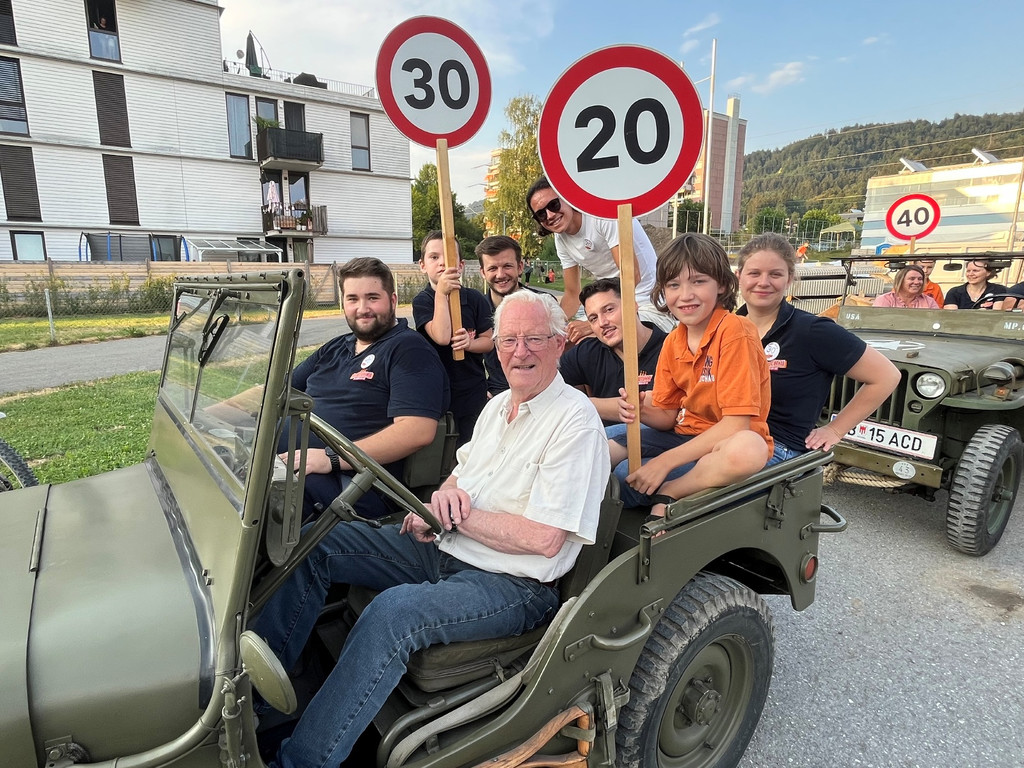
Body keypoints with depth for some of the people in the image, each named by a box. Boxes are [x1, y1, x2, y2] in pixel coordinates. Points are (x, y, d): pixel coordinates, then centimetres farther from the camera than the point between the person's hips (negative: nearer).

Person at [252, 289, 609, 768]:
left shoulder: (575, 420, -16)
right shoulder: (498, 405, 11)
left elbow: (544, 539, -22)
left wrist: (454, 515, -15)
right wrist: (443, 496, -4)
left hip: (512, 584, -8)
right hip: (445, 549, 9)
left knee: (394, 610, -33)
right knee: (316, 545, 1)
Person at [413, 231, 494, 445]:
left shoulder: (474, 298, -1)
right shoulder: (422, 301, -8)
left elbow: (489, 341, 3)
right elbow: (442, 337, -24)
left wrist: (470, 343, -19)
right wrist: (441, 293, -25)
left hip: (473, 392, 2)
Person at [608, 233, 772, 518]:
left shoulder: (734, 332, -18)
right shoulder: (672, 342, 3)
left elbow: (737, 423, -23)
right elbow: (668, 416, 6)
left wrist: (666, 460, -24)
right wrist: (641, 411, -18)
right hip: (683, 436, 6)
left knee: (750, 449, -40)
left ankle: (666, 494, -20)